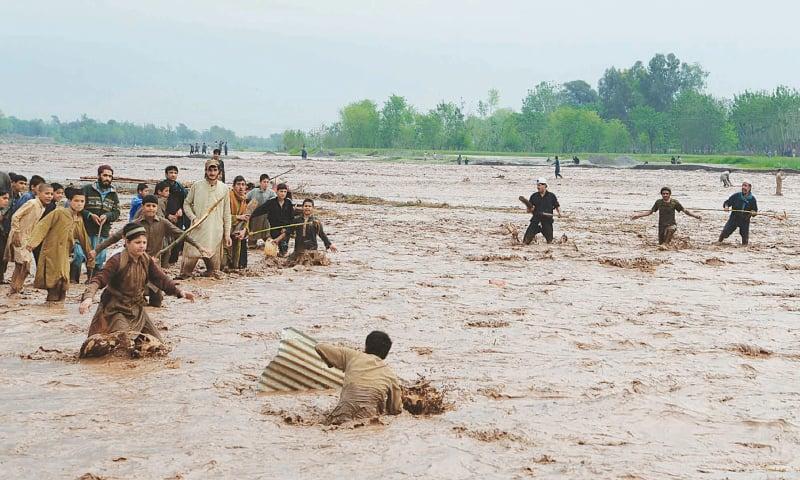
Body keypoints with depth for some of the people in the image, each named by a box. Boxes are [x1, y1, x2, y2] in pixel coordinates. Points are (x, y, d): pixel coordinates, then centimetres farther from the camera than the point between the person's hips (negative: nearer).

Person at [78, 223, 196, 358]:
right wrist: (88, 297, -45)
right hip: (116, 310, -7)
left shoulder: (147, 261, -1)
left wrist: (179, 291, -18)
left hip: (137, 310, 7)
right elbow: (98, 280, -27)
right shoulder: (117, 261, -20)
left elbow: (161, 278, -3)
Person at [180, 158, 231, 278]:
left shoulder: (224, 188, 6)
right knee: (190, 257, -4)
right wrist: (193, 218, -8)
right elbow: (186, 204, 10)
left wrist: (227, 234, 5)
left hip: (216, 233, 1)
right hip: (197, 231, -1)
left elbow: (227, 213, 8)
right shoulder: (196, 186, 2)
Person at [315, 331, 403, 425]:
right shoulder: (390, 375, 13)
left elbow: (320, 347, 16)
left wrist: (331, 362, 36)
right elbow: (396, 409, 20)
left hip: (342, 417, 0)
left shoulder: (353, 356, 10)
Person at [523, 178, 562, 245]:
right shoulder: (534, 196, 8)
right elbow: (528, 211, 11)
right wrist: (530, 209, -11)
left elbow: (557, 206, 13)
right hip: (536, 221, 1)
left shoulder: (551, 196, 6)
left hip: (547, 222, -1)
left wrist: (559, 212, -6)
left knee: (550, 242, 2)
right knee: (526, 240, -9)